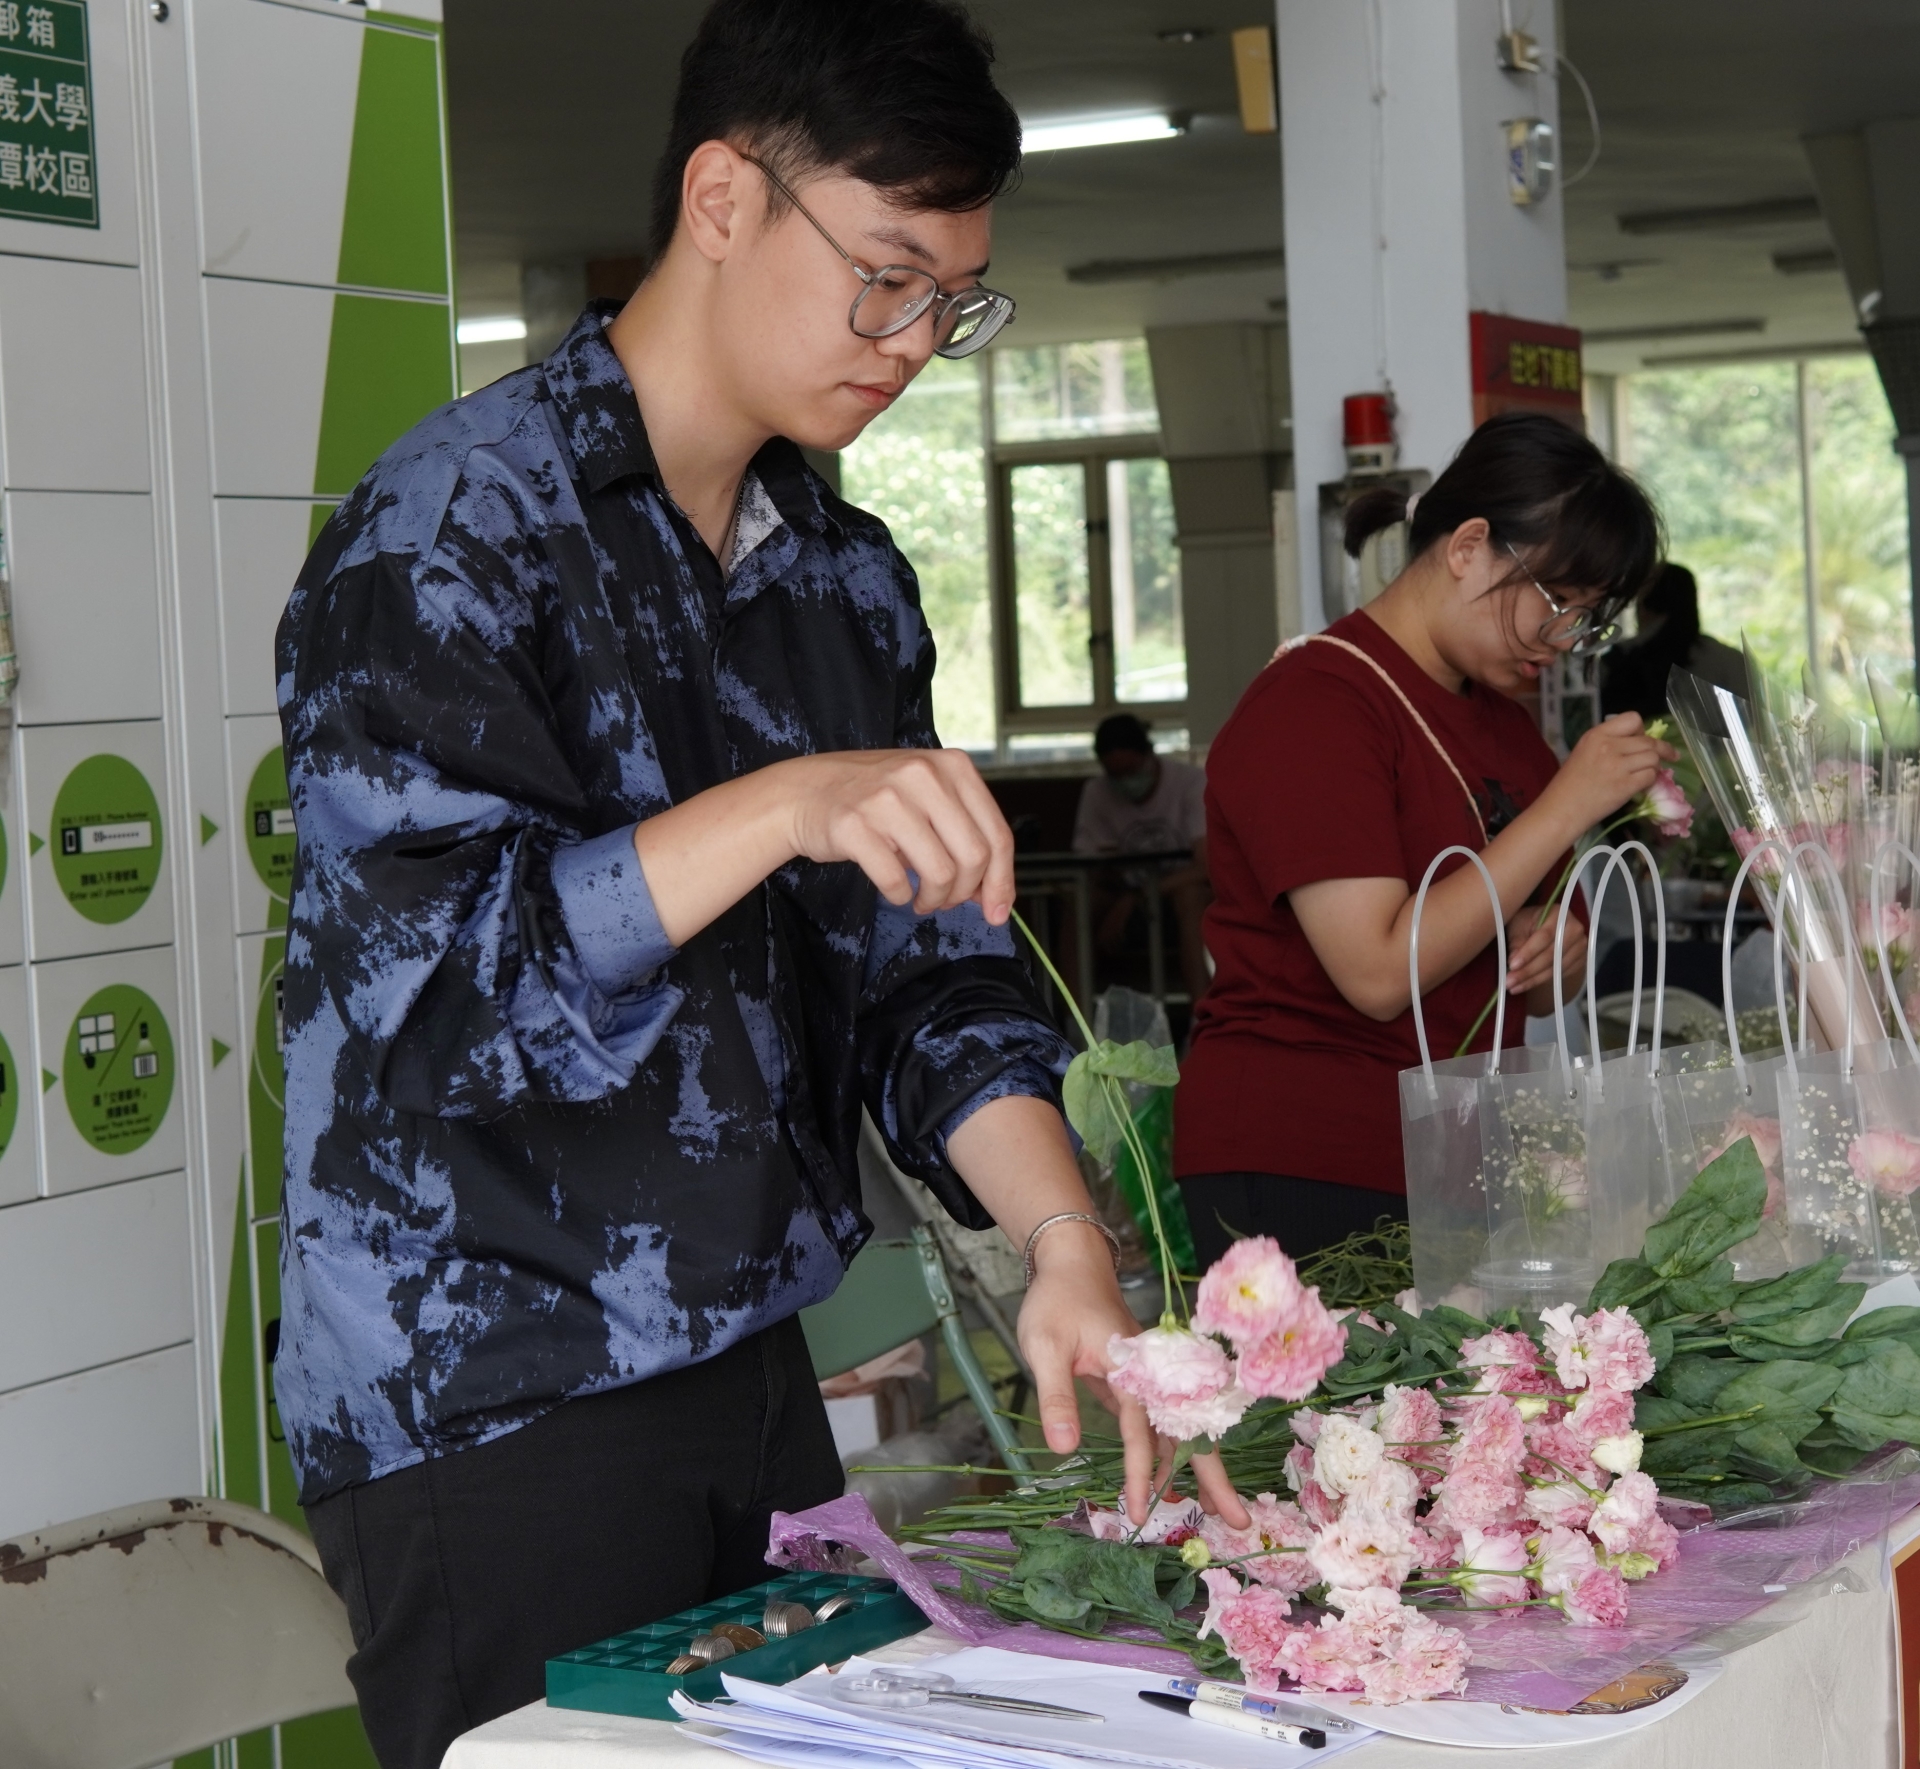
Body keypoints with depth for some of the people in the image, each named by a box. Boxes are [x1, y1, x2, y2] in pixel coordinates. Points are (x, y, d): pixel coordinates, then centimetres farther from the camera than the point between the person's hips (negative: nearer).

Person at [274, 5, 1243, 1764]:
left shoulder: (847, 580, 10)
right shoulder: (454, 525, -12)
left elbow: (928, 970, 6)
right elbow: (425, 985, -21)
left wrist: (1065, 1238, -10)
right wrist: (780, 808, -31)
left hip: (755, 1376, 7)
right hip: (489, 1407, -7)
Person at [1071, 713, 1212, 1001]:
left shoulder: (1192, 782, -15)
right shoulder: (1096, 793, -3)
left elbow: (1208, 865, -22)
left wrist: (1132, 900, -28)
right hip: (1128, 895, 3)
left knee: (1189, 894, -38)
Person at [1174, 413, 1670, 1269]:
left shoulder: (1502, 718, 16)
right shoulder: (1313, 705, -11)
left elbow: (1537, 997, 23)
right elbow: (1381, 972, -22)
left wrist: (1552, 950, -3)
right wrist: (1566, 807, -16)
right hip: (1302, 1174, -8)